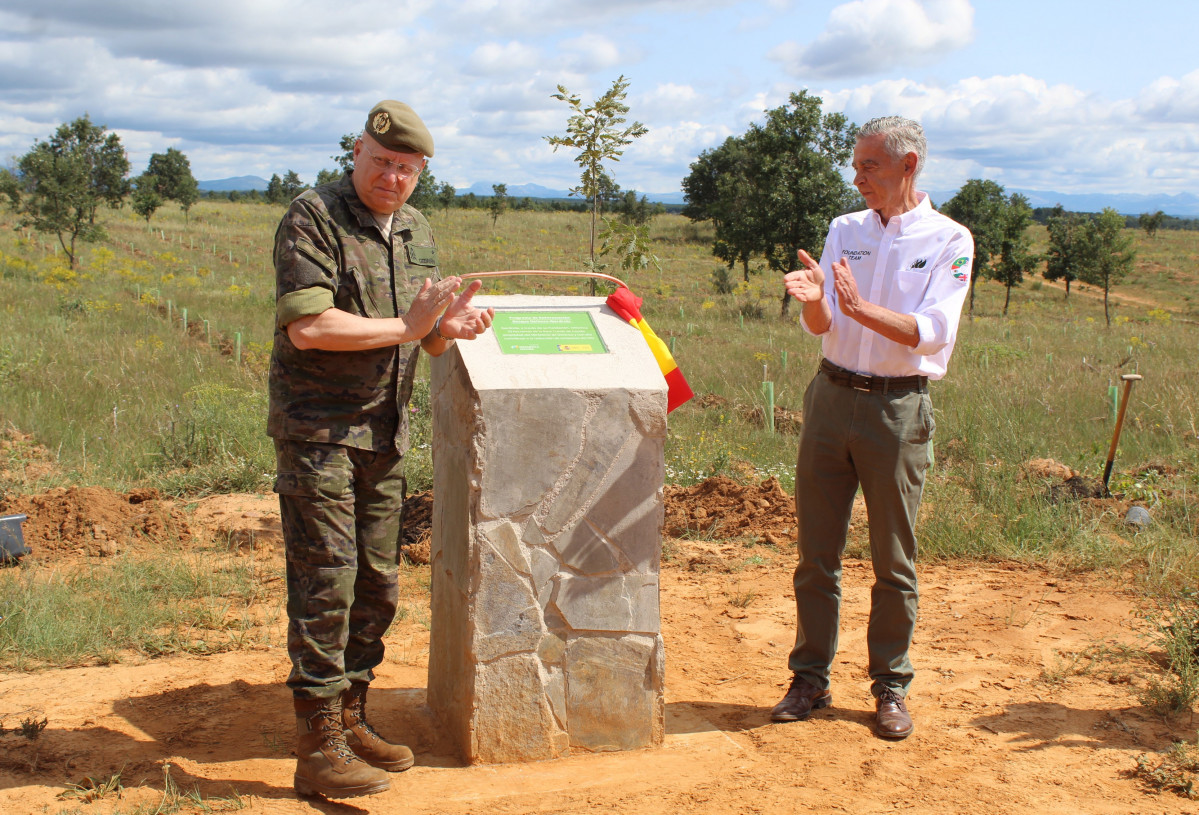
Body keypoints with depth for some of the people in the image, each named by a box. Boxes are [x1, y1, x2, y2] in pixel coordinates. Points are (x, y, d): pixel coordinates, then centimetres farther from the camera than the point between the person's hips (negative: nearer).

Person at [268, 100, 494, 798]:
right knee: (326, 583, -7)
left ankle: (351, 721, 25)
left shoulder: (416, 231, 14)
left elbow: (429, 340, 18)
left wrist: (453, 327, -5)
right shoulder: (312, 218, -10)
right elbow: (307, 326, -22)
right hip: (318, 428, -7)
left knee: (378, 583, 11)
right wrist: (405, 327, -15)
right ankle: (319, 747, 1)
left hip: (385, 432, 7)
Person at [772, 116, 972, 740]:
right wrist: (813, 300, -22)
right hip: (832, 396, 4)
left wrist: (861, 308, -27)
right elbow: (821, 327, 0)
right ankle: (810, 679, 19)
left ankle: (891, 688, 18)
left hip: (898, 408, -3)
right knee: (816, 552, 7)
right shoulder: (844, 230, 8)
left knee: (894, 560, 5)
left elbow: (933, 333, -15)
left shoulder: (949, 241, -3)